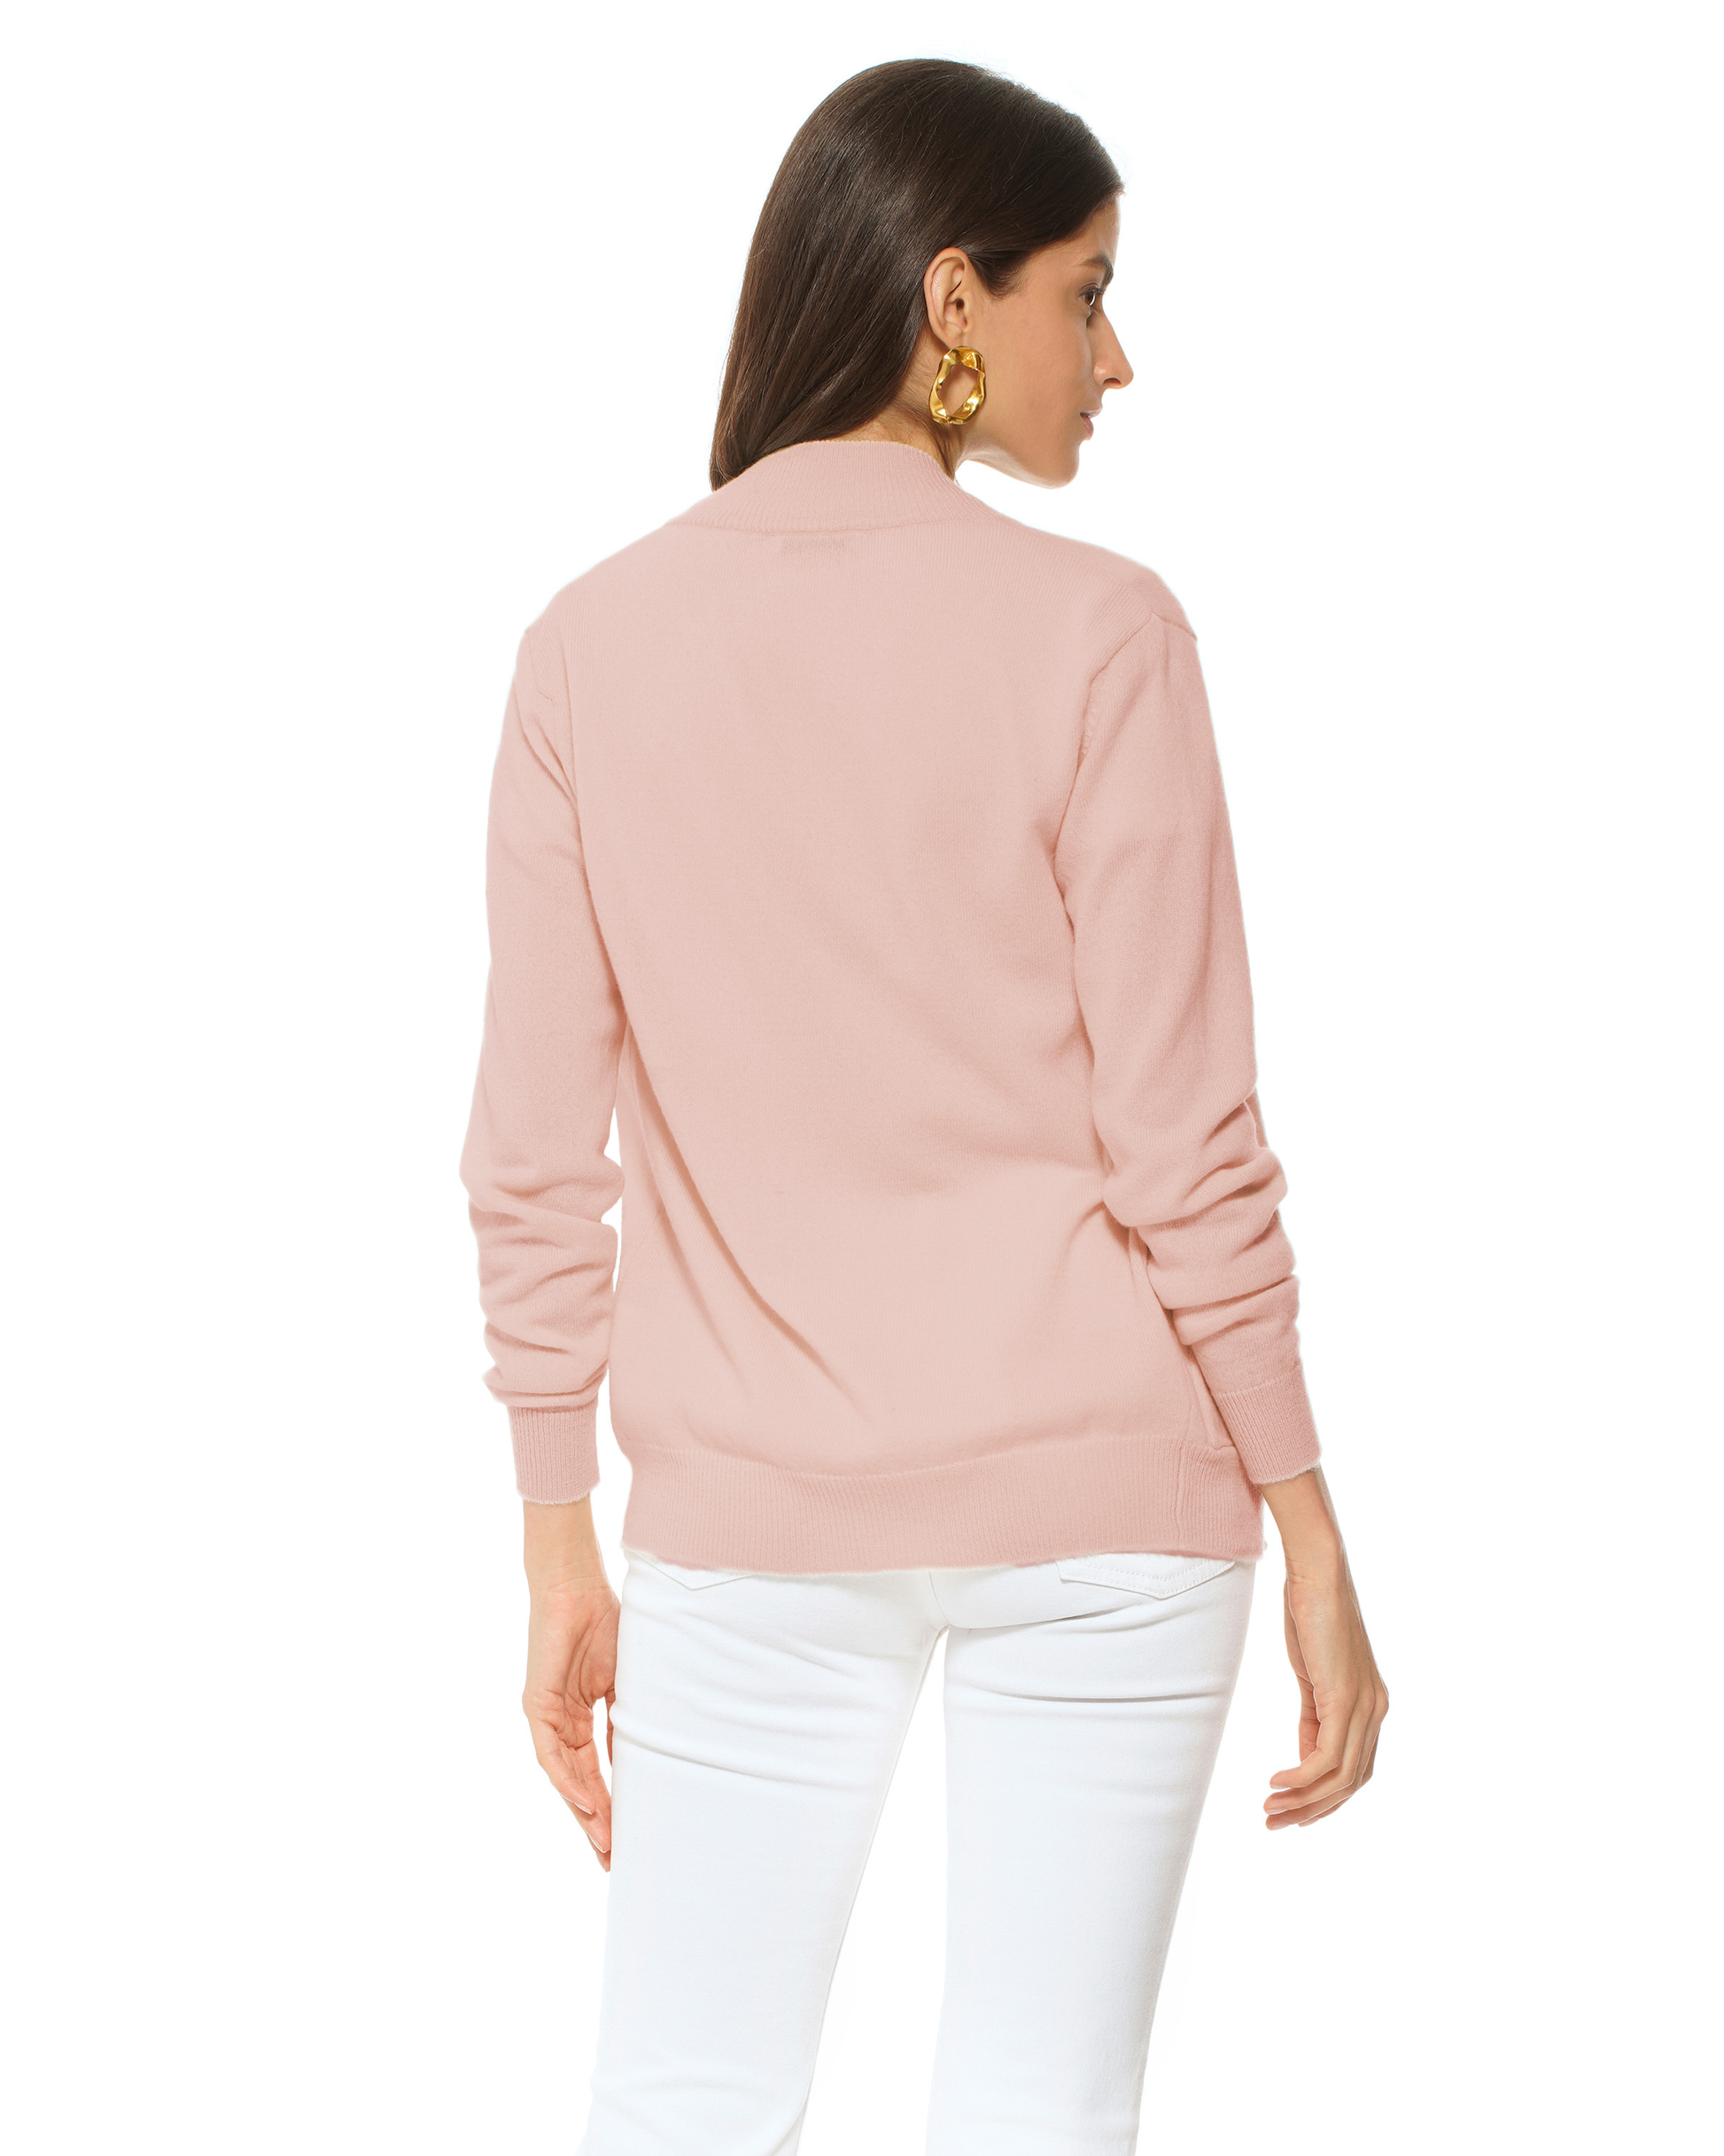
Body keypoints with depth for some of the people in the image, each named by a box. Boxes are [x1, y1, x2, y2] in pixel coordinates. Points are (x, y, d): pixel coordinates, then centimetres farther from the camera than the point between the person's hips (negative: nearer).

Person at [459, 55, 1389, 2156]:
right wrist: (1310, 1539, 0)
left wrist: (560, 1550, 9)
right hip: (1100, 1498, -2)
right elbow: (1185, 1145, -9)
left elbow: (534, 1159, 0)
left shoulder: (593, 646, -1)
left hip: (751, 1514, 3)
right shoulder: (1090, 632, -10)